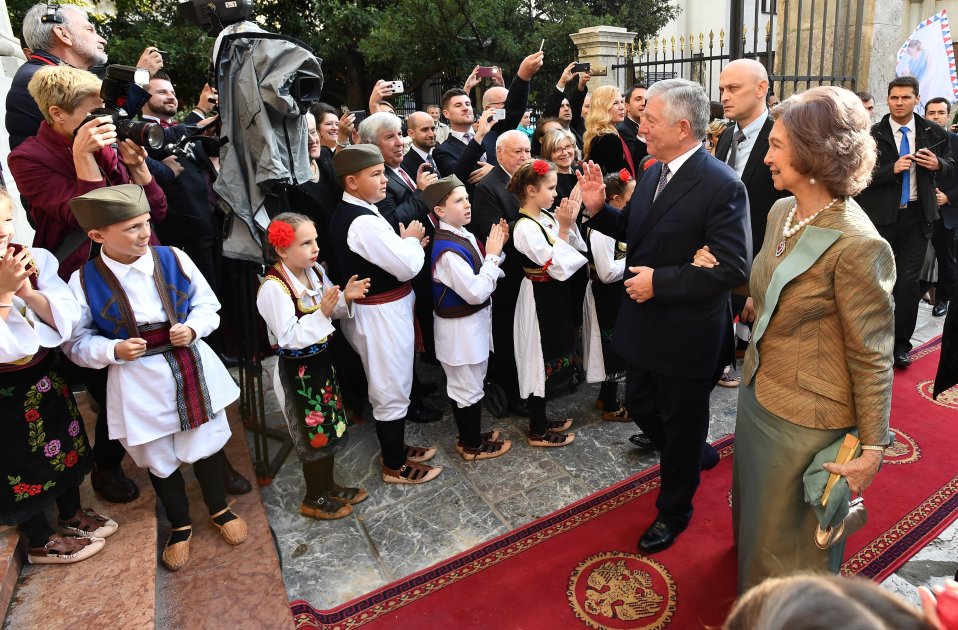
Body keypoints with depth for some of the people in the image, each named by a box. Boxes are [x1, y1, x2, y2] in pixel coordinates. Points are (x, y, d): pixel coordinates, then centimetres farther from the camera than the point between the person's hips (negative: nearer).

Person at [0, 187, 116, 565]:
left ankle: (72, 515, 47)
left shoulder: (36, 261, -10)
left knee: (67, 447, 22)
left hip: (44, 376, 5)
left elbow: (68, 318, -12)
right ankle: (41, 542, 36)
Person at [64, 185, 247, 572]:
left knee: (204, 446, 17)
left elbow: (207, 305, 1)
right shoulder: (84, 281, -13)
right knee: (160, 461, 18)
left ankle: (219, 509, 44)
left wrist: (192, 329, -17)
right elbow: (77, 341, -4)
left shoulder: (174, 260, -10)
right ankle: (180, 526, 42)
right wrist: (114, 350, -21)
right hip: (138, 383, 0)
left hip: (190, 368, 1)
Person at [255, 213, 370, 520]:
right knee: (314, 434, 7)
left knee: (329, 427, 19)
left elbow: (331, 311, 9)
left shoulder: (315, 271, -2)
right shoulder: (274, 287, -24)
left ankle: (328, 487, 40)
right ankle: (314, 499, 30)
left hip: (322, 362, 8)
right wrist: (321, 313, -34)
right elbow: (288, 337, -25)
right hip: (298, 371, -7)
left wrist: (345, 298, -11)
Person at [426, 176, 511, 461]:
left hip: (474, 323, 9)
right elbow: (475, 293, -27)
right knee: (468, 389, 8)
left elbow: (483, 279, 9)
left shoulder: (465, 236, 2)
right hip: (460, 328, -9)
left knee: (470, 384, 23)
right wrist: (492, 254, -22)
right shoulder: (447, 250, -26)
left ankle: (471, 435, 40)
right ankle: (472, 445, 26)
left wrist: (496, 249, -5)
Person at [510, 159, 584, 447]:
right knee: (540, 362, 4)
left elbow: (578, 249, 5)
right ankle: (538, 432, 20)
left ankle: (541, 419, 35)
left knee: (547, 361, 19)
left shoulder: (547, 217, 3)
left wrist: (569, 223, -8)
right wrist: (563, 227, -21)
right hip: (541, 300, -9)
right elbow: (557, 267, -23)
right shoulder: (525, 227, -21)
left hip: (554, 296, 9)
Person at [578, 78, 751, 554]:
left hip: (686, 336, -7)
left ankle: (674, 511, 38)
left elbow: (733, 269, -24)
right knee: (641, 408, 23)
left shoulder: (721, 186, -22)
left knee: (681, 426, 14)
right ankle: (696, 453, 53)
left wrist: (659, 281, -24)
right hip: (643, 325, 8)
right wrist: (599, 209, -5)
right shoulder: (654, 172, 2)